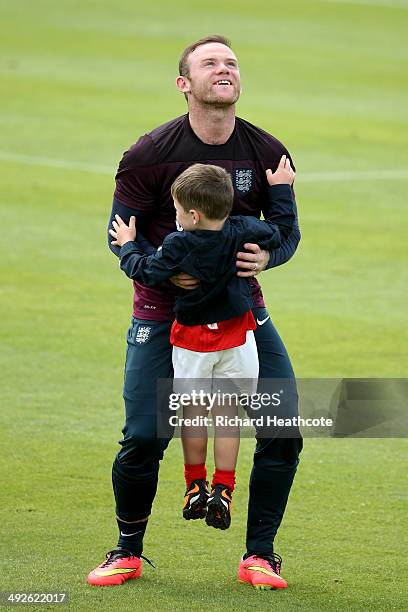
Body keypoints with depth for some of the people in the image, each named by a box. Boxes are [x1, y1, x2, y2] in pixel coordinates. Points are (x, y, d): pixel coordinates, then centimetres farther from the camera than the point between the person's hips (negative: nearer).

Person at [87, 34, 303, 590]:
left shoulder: (268, 153, -4)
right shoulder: (150, 155, -11)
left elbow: (288, 230, 5)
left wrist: (267, 256, -18)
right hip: (163, 309, -2)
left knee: (283, 429, -8)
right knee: (143, 438, -9)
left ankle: (260, 555, 8)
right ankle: (128, 552, 15)